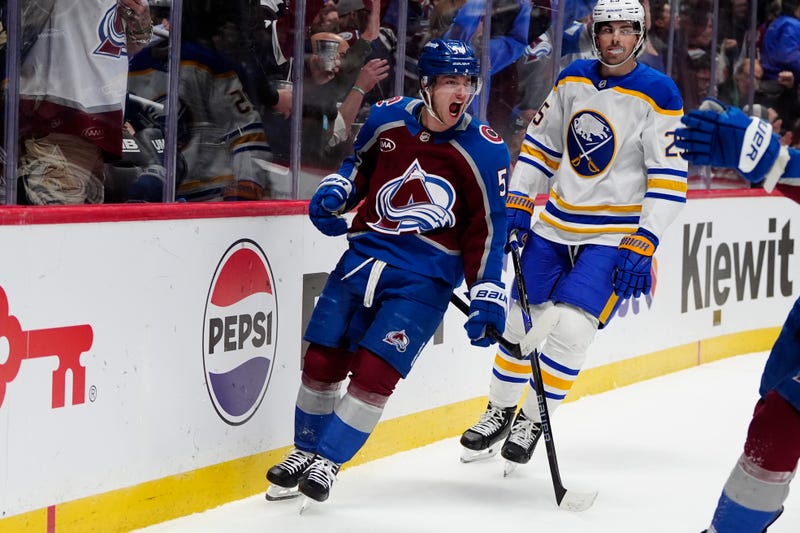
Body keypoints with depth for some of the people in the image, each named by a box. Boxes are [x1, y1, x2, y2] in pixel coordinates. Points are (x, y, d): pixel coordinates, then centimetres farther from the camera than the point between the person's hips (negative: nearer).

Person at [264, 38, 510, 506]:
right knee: (323, 359, 6)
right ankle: (305, 450, 28)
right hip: (364, 255, 4)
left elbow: (487, 233, -5)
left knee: (374, 373, -12)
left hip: (424, 279, -4)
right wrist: (333, 194, 2)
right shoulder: (388, 119, -1)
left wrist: (487, 299, -9)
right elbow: (360, 164, 20)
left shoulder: (485, 152, -11)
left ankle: (329, 460, 5)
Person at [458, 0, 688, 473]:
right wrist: (518, 203, 7)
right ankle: (500, 411, 30)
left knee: (571, 327, -15)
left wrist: (643, 244, -19)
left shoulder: (658, 94, -12)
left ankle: (532, 421, 6)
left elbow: (670, 177, -13)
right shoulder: (573, 79, 4)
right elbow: (541, 142, 14)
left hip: (616, 234, -5)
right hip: (555, 223, 5)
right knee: (522, 320, 9)